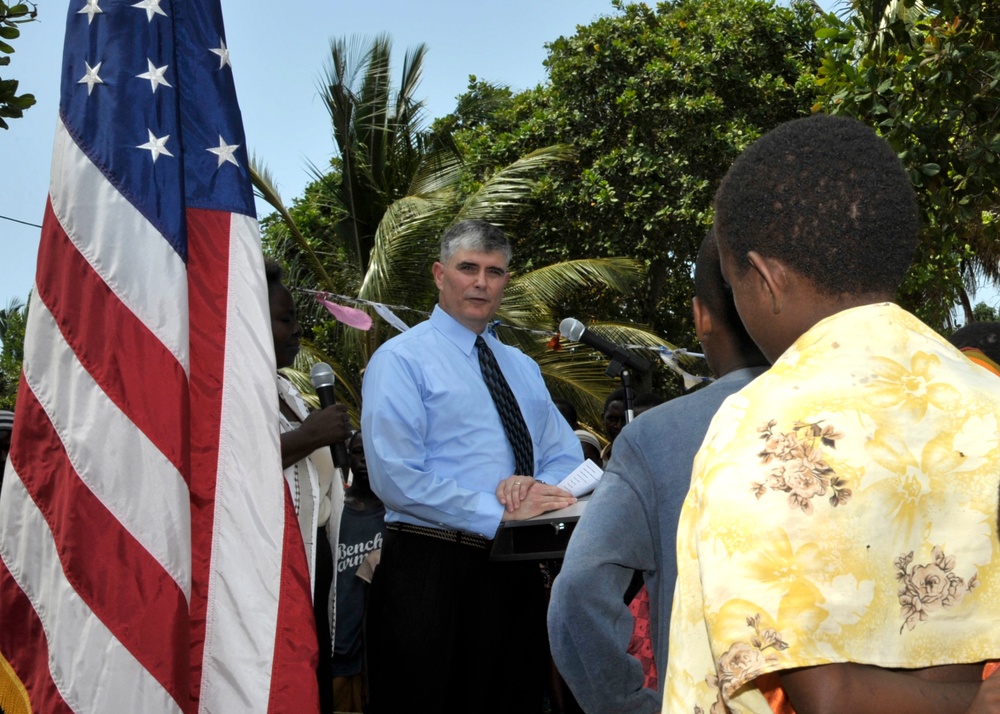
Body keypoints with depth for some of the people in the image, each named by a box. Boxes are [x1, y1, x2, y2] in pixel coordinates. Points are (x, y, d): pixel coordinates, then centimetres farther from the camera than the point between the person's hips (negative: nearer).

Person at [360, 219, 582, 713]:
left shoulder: (523, 368, 18)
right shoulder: (401, 360, -4)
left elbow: (568, 456, 13)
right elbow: (397, 478, -15)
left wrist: (539, 486, -10)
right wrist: (499, 512, -19)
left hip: (517, 573, 6)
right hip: (432, 573, -6)